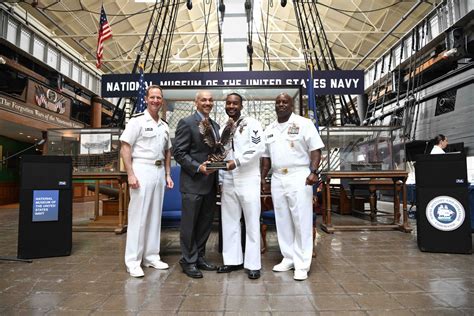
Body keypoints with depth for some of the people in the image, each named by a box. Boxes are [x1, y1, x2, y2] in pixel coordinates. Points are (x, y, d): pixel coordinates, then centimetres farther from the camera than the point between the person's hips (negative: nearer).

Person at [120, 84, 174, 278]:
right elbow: (125, 148, -10)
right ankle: (133, 262, 7)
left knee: (155, 215, 11)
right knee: (138, 215, -3)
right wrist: (130, 174, -17)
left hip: (159, 172, 7)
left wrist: (168, 174, 12)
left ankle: (151, 257, 22)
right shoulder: (137, 121, -5)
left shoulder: (164, 126, 14)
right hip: (142, 171, -6)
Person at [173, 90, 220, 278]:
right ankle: (188, 261, 18)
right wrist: (198, 167, -20)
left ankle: (199, 257, 29)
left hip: (210, 183, 7)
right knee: (189, 224, 4)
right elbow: (179, 152, -12)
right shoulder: (186, 123, -7)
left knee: (205, 223, 14)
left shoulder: (215, 125, 14)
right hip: (193, 182, -7)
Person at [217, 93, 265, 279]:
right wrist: (220, 181, 9)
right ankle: (233, 260, 22)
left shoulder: (252, 124, -2)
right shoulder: (223, 128, 15)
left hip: (248, 180, -6)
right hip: (228, 182, 6)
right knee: (229, 222, 10)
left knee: (252, 223, 2)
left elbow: (259, 148, -13)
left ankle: (253, 264, 10)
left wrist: (237, 162, -20)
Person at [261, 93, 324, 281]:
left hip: (299, 177, -5)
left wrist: (313, 171, -17)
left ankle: (302, 265, 8)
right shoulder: (269, 129, 14)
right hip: (277, 179, 6)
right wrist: (262, 177, 12)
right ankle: (288, 258, 24)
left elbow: (315, 149, -6)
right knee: (282, 222, 10)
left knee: (302, 222, -1)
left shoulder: (304, 124, -2)